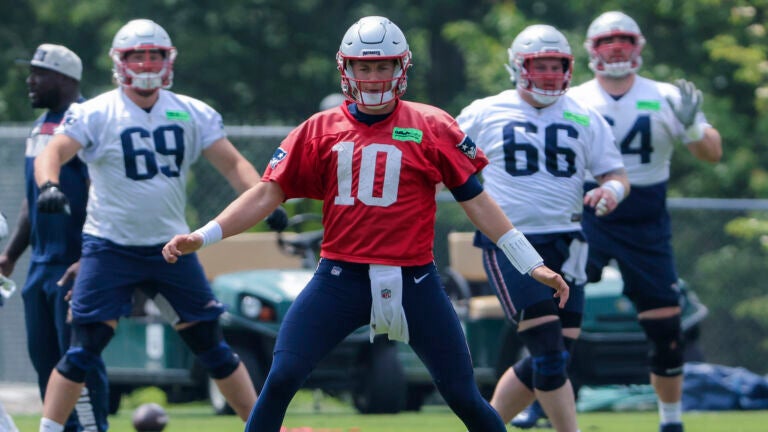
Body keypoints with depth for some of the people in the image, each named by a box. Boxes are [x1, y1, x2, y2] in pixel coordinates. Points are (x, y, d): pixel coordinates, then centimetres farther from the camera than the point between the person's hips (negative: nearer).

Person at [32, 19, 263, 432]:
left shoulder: (192, 114, 5)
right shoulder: (95, 114, -6)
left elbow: (232, 163, 3)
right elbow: (52, 153, -18)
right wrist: (49, 185, -41)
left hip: (171, 247, 3)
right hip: (109, 247, -3)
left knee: (212, 347, 7)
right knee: (83, 350, -9)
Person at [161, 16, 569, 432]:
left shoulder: (431, 127, 2)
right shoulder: (320, 131, 5)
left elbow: (476, 200, 6)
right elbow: (267, 194, 5)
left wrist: (532, 264, 4)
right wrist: (201, 237, -5)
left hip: (412, 281, -1)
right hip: (341, 278, 1)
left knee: (463, 395, 1)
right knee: (281, 378, -11)